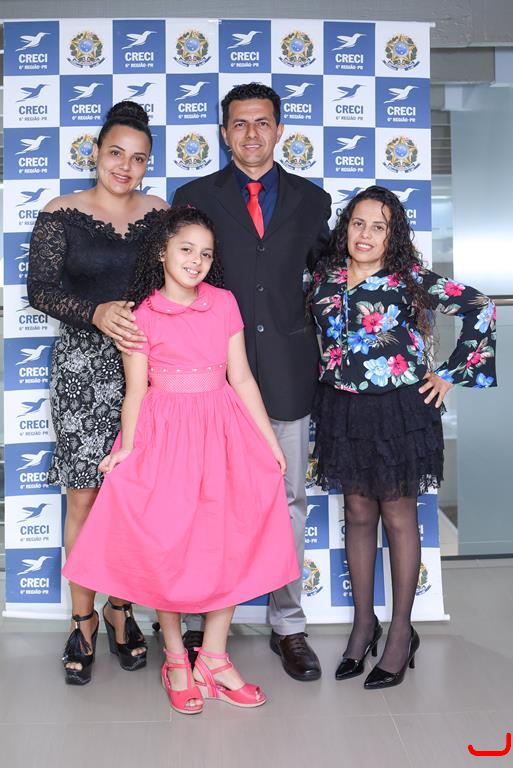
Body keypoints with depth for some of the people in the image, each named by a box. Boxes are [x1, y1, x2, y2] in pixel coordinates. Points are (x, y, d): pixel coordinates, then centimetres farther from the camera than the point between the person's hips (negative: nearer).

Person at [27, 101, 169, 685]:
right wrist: (98, 314, -23)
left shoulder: (160, 214, 8)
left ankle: (120, 607, 25)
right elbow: (40, 289, -6)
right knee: (84, 496, 2)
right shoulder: (60, 214, 2)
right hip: (83, 367, -1)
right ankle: (83, 619, 19)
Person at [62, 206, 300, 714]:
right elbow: (136, 390, -3)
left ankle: (214, 658, 21)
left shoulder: (224, 303, 4)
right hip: (165, 433, -2)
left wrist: (270, 440, 3)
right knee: (167, 545, 3)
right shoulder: (143, 316, -2)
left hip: (222, 432, 3)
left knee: (229, 543, 4)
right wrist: (127, 448, -15)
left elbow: (241, 377, 4)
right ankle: (176, 660, 22)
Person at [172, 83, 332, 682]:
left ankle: (288, 626, 23)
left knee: (289, 500, 8)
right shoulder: (194, 197, 7)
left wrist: (321, 343, 9)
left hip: (288, 368, 2)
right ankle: (197, 626, 19)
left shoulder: (311, 199, 11)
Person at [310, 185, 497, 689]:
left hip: (398, 411, -3)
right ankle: (363, 622, 29)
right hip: (343, 411, 3)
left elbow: (480, 310, -9)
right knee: (358, 513, 13)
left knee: (398, 515, 8)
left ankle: (401, 632, 23)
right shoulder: (324, 279, 3)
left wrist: (452, 374, -8)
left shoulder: (411, 280, -8)